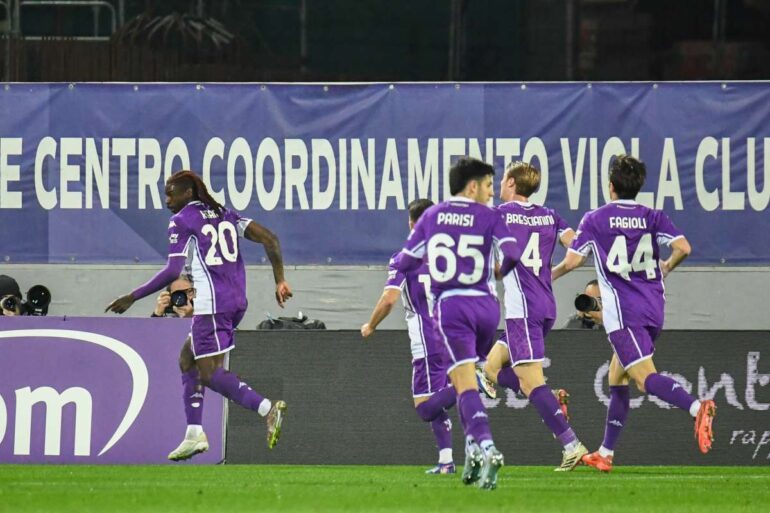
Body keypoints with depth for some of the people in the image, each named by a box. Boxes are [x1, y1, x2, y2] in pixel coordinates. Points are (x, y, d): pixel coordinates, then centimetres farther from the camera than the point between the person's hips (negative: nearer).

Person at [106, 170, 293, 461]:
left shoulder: (182, 221, -4)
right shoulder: (224, 215, 17)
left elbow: (173, 272, -13)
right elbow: (269, 239, 8)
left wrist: (132, 298, -8)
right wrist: (280, 281, 11)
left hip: (211, 305, -9)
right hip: (236, 302, 9)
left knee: (209, 374, -7)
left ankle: (267, 408, -25)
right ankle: (194, 434, 15)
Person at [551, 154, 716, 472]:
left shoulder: (595, 219, -1)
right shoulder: (653, 217, 8)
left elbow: (572, 261, -3)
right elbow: (683, 248, -4)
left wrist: (549, 276, 18)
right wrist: (666, 267, 18)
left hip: (623, 311, -6)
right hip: (654, 308, 6)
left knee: (645, 377, -17)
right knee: (617, 376, 18)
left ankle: (696, 407, -45)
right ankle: (605, 454, 19)